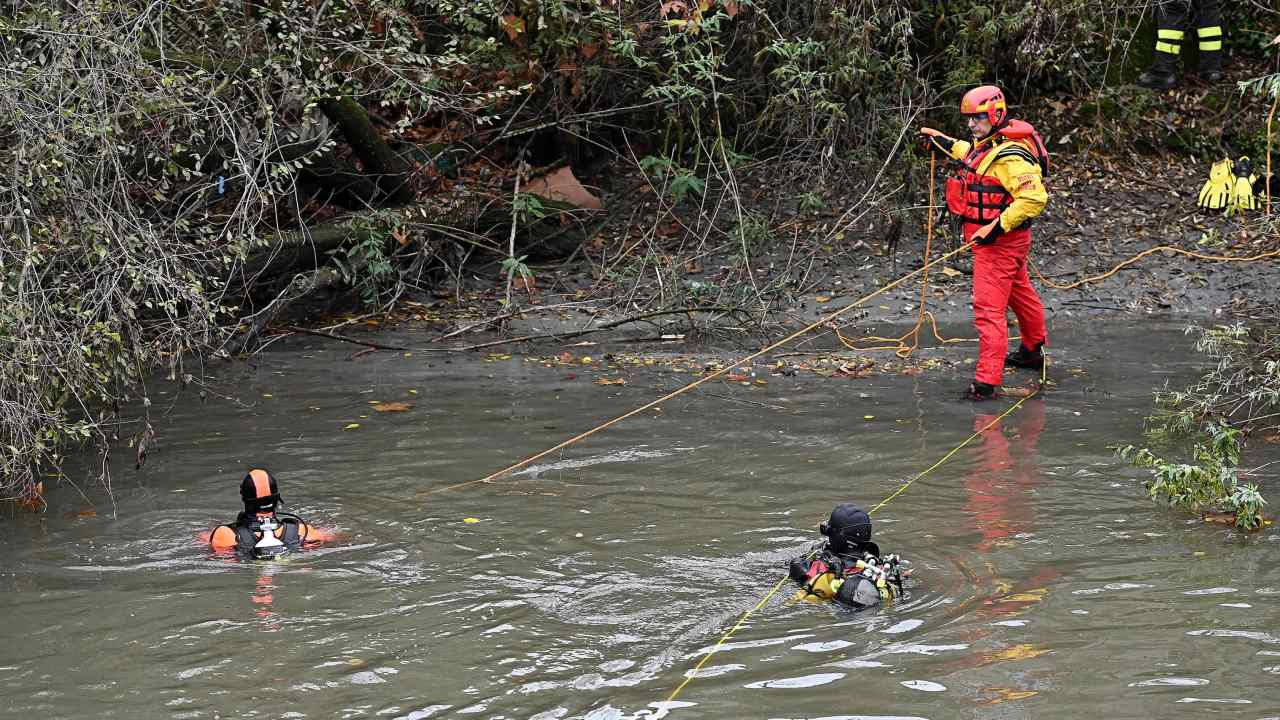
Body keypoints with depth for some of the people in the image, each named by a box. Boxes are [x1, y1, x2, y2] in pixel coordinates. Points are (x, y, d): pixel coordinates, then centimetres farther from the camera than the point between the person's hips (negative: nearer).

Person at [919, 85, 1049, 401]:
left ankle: (987, 380, -14)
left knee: (988, 308, -13)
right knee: (1020, 293, 28)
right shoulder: (988, 143, 6)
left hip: (1001, 241, -11)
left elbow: (1034, 198, -33)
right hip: (989, 236, 11)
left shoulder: (1011, 157, -26)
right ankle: (1033, 351, 47)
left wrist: (997, 226, -33)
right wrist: (943, 141, 33)